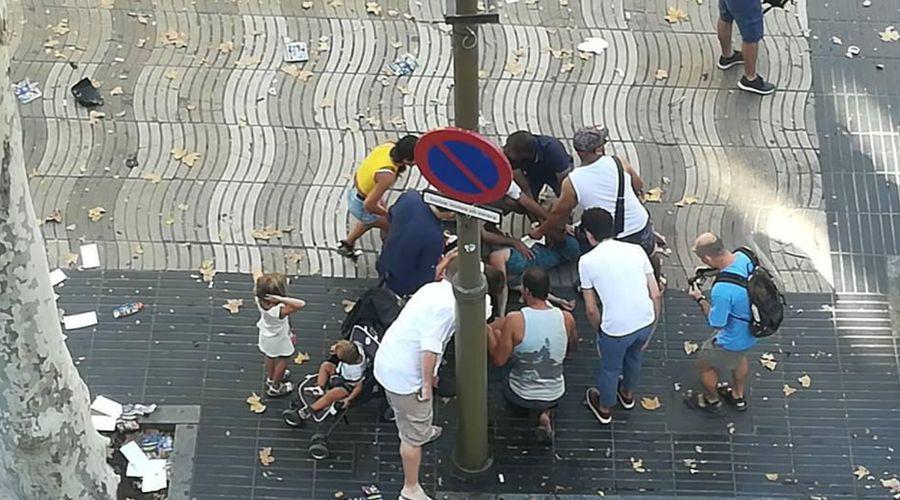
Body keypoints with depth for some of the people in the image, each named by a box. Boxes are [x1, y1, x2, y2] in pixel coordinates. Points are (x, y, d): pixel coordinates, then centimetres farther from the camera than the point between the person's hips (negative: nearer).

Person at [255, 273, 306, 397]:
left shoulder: (260, 300, -30)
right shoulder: (279, 310, -48)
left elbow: (259, 283, -8)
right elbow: (301, 304, -58)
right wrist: (282, 299, -62)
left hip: (266, 335, 6)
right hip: (279, 339, -6)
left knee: (270, 356, 34)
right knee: (282, 360, 25)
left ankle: (271, 378, 62)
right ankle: (275, 388, 46)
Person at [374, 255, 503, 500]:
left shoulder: (432, 288, 4)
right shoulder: (447, 305, -23)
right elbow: (430, 347, -30)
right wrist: (427, 384, -18)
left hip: (387, 361, 9)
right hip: (405, 376, -9)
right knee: (414, 436, 6)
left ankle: (423, 431, 64)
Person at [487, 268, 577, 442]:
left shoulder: (514, 320, -25)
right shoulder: (566, 318, -14)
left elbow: (498, 360, -16)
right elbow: (572, 345, 7)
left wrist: (488, 333, -2)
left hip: (521, 397, 1)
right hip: (555, 396, 0)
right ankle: (545, 412, 10)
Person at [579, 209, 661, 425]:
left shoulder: (587, 261, -7)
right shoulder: (636, 250, 3)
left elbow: (591, 309, -3)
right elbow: (655, 295, 3)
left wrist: (600, 332, 15)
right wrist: (652, 329, 15)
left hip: (617, 328, -4)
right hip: (646, 322, 4)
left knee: (610, 368, 26)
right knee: (634, 357, 35)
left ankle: (604, 409, 51)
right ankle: (627, 394, 61)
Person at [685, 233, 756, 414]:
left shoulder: (722, 290, -42)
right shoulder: (743, 257, -19)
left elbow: (716, 324, -25)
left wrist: (700, 299, -12)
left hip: (733, 340, -7)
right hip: (752, 330, 7)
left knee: (705, 365, 22)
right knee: (739, 357, 37)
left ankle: (712, 401, 49)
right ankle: (738, 396, 61)